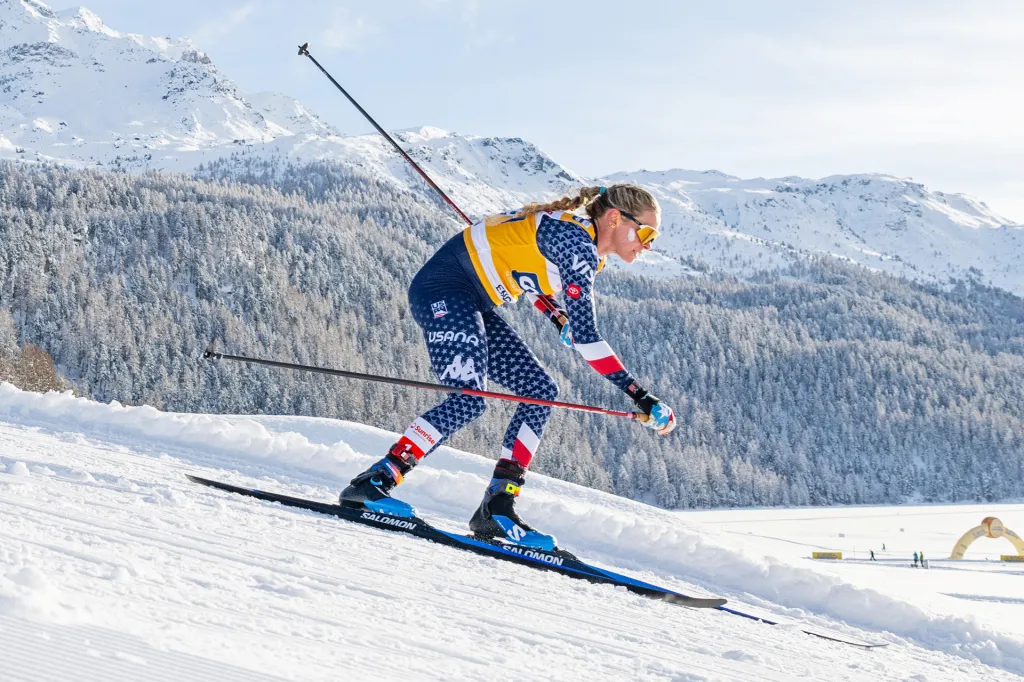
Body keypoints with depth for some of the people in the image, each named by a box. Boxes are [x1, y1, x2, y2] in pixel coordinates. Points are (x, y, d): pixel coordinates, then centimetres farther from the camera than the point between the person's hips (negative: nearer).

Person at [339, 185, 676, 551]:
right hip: (442, 288, -10)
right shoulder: (576, 240, -22)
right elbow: (586, 336, -29)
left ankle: (497, 507, -4)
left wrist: (556, 314, 9)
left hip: (474, 303, 10)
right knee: (467, 400, -25)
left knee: (540, 390, 0)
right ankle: (374, 481, -20)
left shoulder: (588, 250, 8)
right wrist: (640, 396, -29)